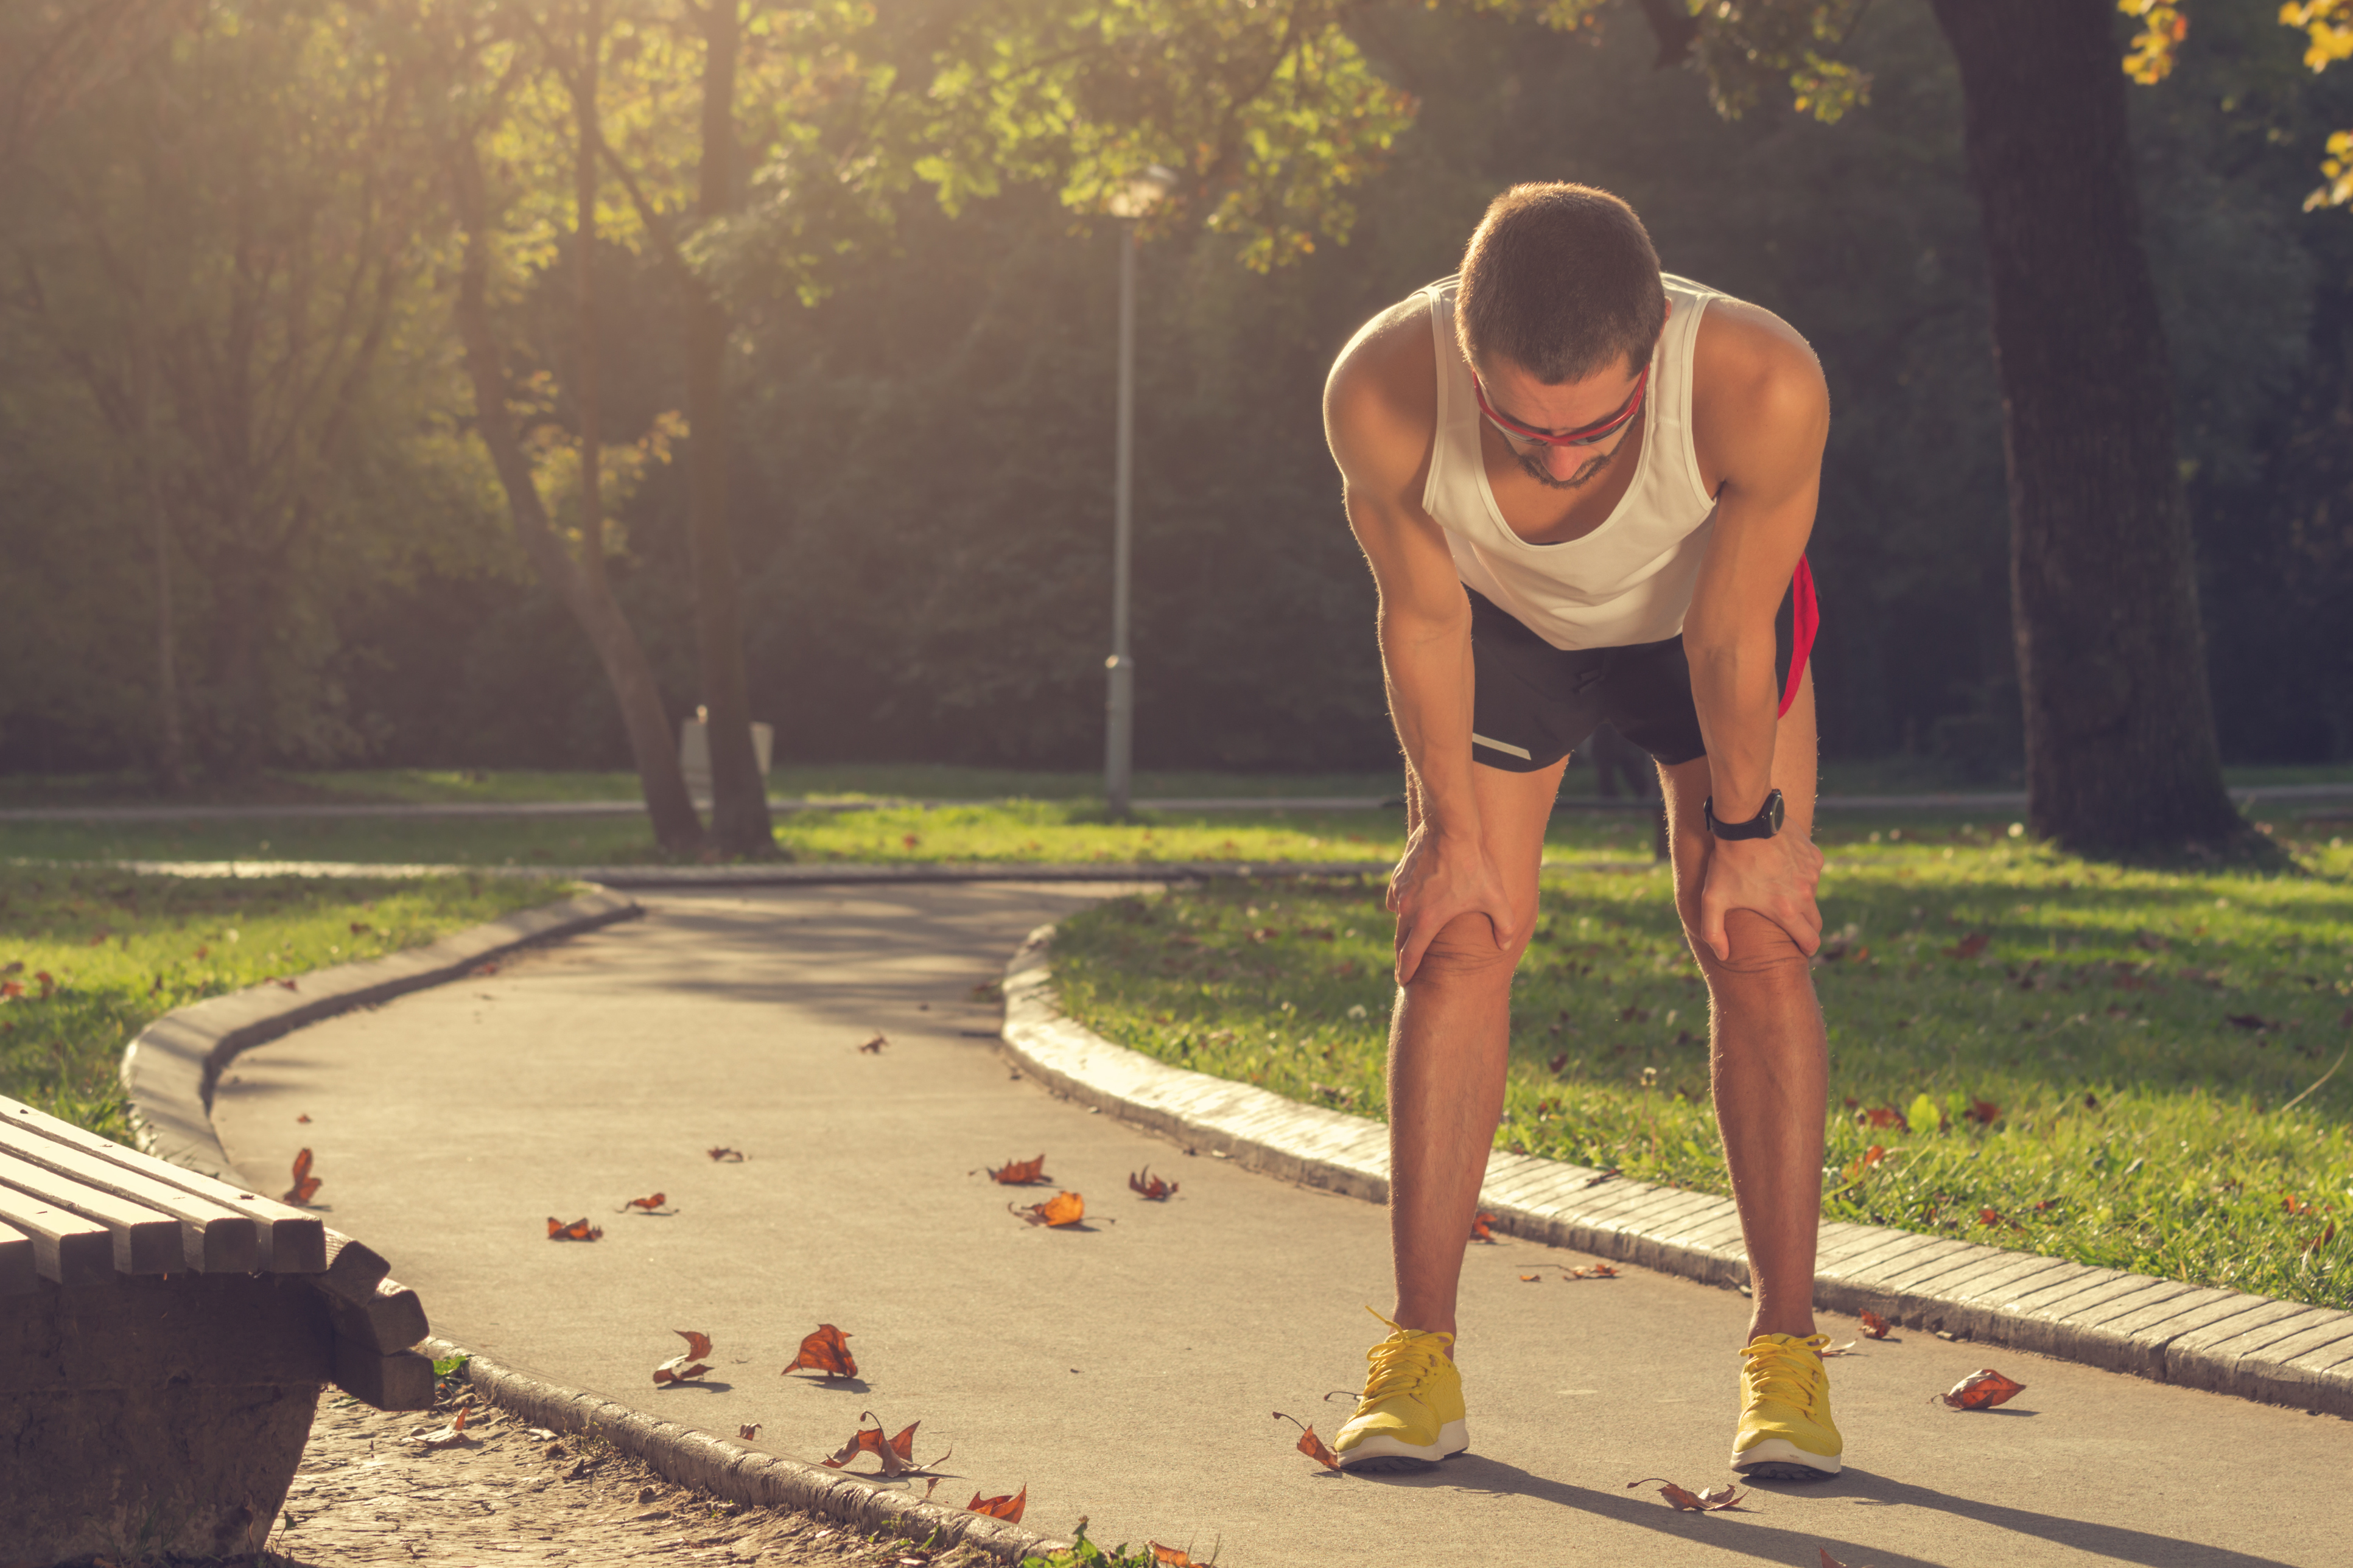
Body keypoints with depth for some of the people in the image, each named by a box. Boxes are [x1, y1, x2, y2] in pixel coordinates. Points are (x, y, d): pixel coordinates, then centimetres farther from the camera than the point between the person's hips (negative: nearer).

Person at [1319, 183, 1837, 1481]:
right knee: (1455, 945, -6)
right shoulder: (1380, 390, -39)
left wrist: (1748, 826, -12)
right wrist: (1451, 829, -9)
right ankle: (1418, 1359, 0)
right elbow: (1422, 614, -20)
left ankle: (1785, 1352, -2)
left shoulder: (1762, 385, -43)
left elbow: (1731, 636, -26)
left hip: (1705, 620, -1)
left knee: (1757, 946, -9)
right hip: (1504, 621, 1)